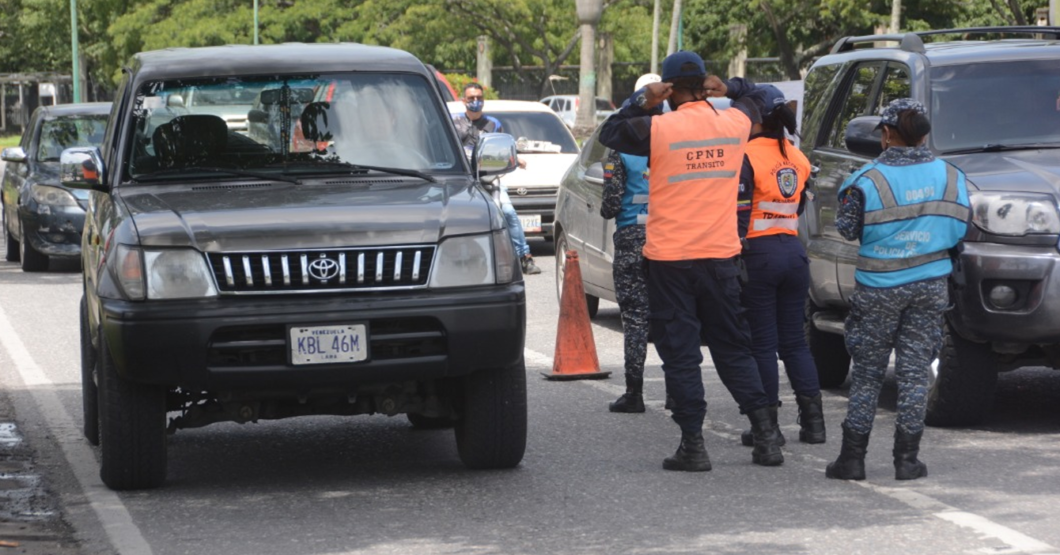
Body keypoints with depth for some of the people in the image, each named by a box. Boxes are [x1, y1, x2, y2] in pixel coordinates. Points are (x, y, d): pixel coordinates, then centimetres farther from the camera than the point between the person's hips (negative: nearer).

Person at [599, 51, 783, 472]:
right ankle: (765, 436, 9)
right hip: (721, 255, 4)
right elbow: (755, 100, 25)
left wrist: (641, 102, 3)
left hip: (670, 258, -4)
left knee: (680, 353, 3)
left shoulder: (657, 129, -10)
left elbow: (609, 133, 5)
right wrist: (728, 89, 8)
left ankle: (693, 444, 1)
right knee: (733, 348, 14)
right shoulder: (734, 123, 2)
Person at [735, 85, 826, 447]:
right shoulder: (798, 159, 10)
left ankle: (768, 424, 1)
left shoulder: (747, 157, -11)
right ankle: (813, 420, 7)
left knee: (762, 342, 0)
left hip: (759, 254, -6)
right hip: (794, 251, 6)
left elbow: (739, 215, -15)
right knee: (794, 340, 11)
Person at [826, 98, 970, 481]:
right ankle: (907, 459, 5)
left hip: (879, 287, -2)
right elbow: (959, 228, 6)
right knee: (915, 371, 7)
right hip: (931, 285, 2)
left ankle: (852, 457, 7)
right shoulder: (950, 176, -1)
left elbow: (847, 229, -5)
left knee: (867, 372, 6)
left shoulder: (868, 180, -12)